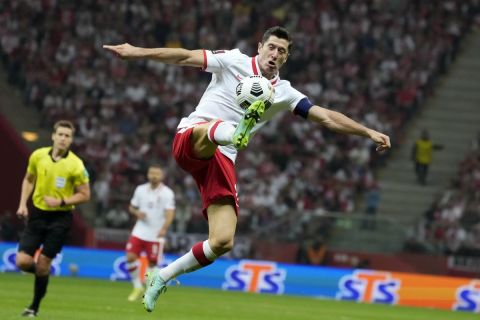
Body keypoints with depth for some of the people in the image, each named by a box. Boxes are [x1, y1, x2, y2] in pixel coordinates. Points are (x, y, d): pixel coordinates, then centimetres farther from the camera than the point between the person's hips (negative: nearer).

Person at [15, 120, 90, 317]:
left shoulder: (75, 165, -13)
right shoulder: (38, 156, -2)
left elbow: (85, 195, -7)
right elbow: (28, 180, 15)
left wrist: (61, 202, -19)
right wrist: (23, 204, 3)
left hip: (60, 218, -3)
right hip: (37, 214, 3)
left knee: (43, 263, -4)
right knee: (23, 261, -7)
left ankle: (34, 307, 14)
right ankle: (42, 272, 27)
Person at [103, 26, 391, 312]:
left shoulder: (284, 93, 12)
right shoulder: (234, 62, 5)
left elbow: (327, 117, 9)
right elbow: (186, 57, 0)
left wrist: (368, 132, 1)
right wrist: (138, 52, -8)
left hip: (222, 161, 3)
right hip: (191, 140, -3)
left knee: (223, 241, -11)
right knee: (218, 126, -40)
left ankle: (162, 278, 6)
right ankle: (236, 133, -78)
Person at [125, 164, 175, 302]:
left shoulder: (167, 193, -6)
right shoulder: (140, 189, 7)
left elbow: (170, 213, -16)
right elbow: (132, 207, 17)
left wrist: (164, 229, -32)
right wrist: (137, 212, -7)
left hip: (156, 235, -3)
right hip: (139, 232, 3)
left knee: (152, 263, 0)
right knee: (130, 257, -10)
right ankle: (137, 287, 7)